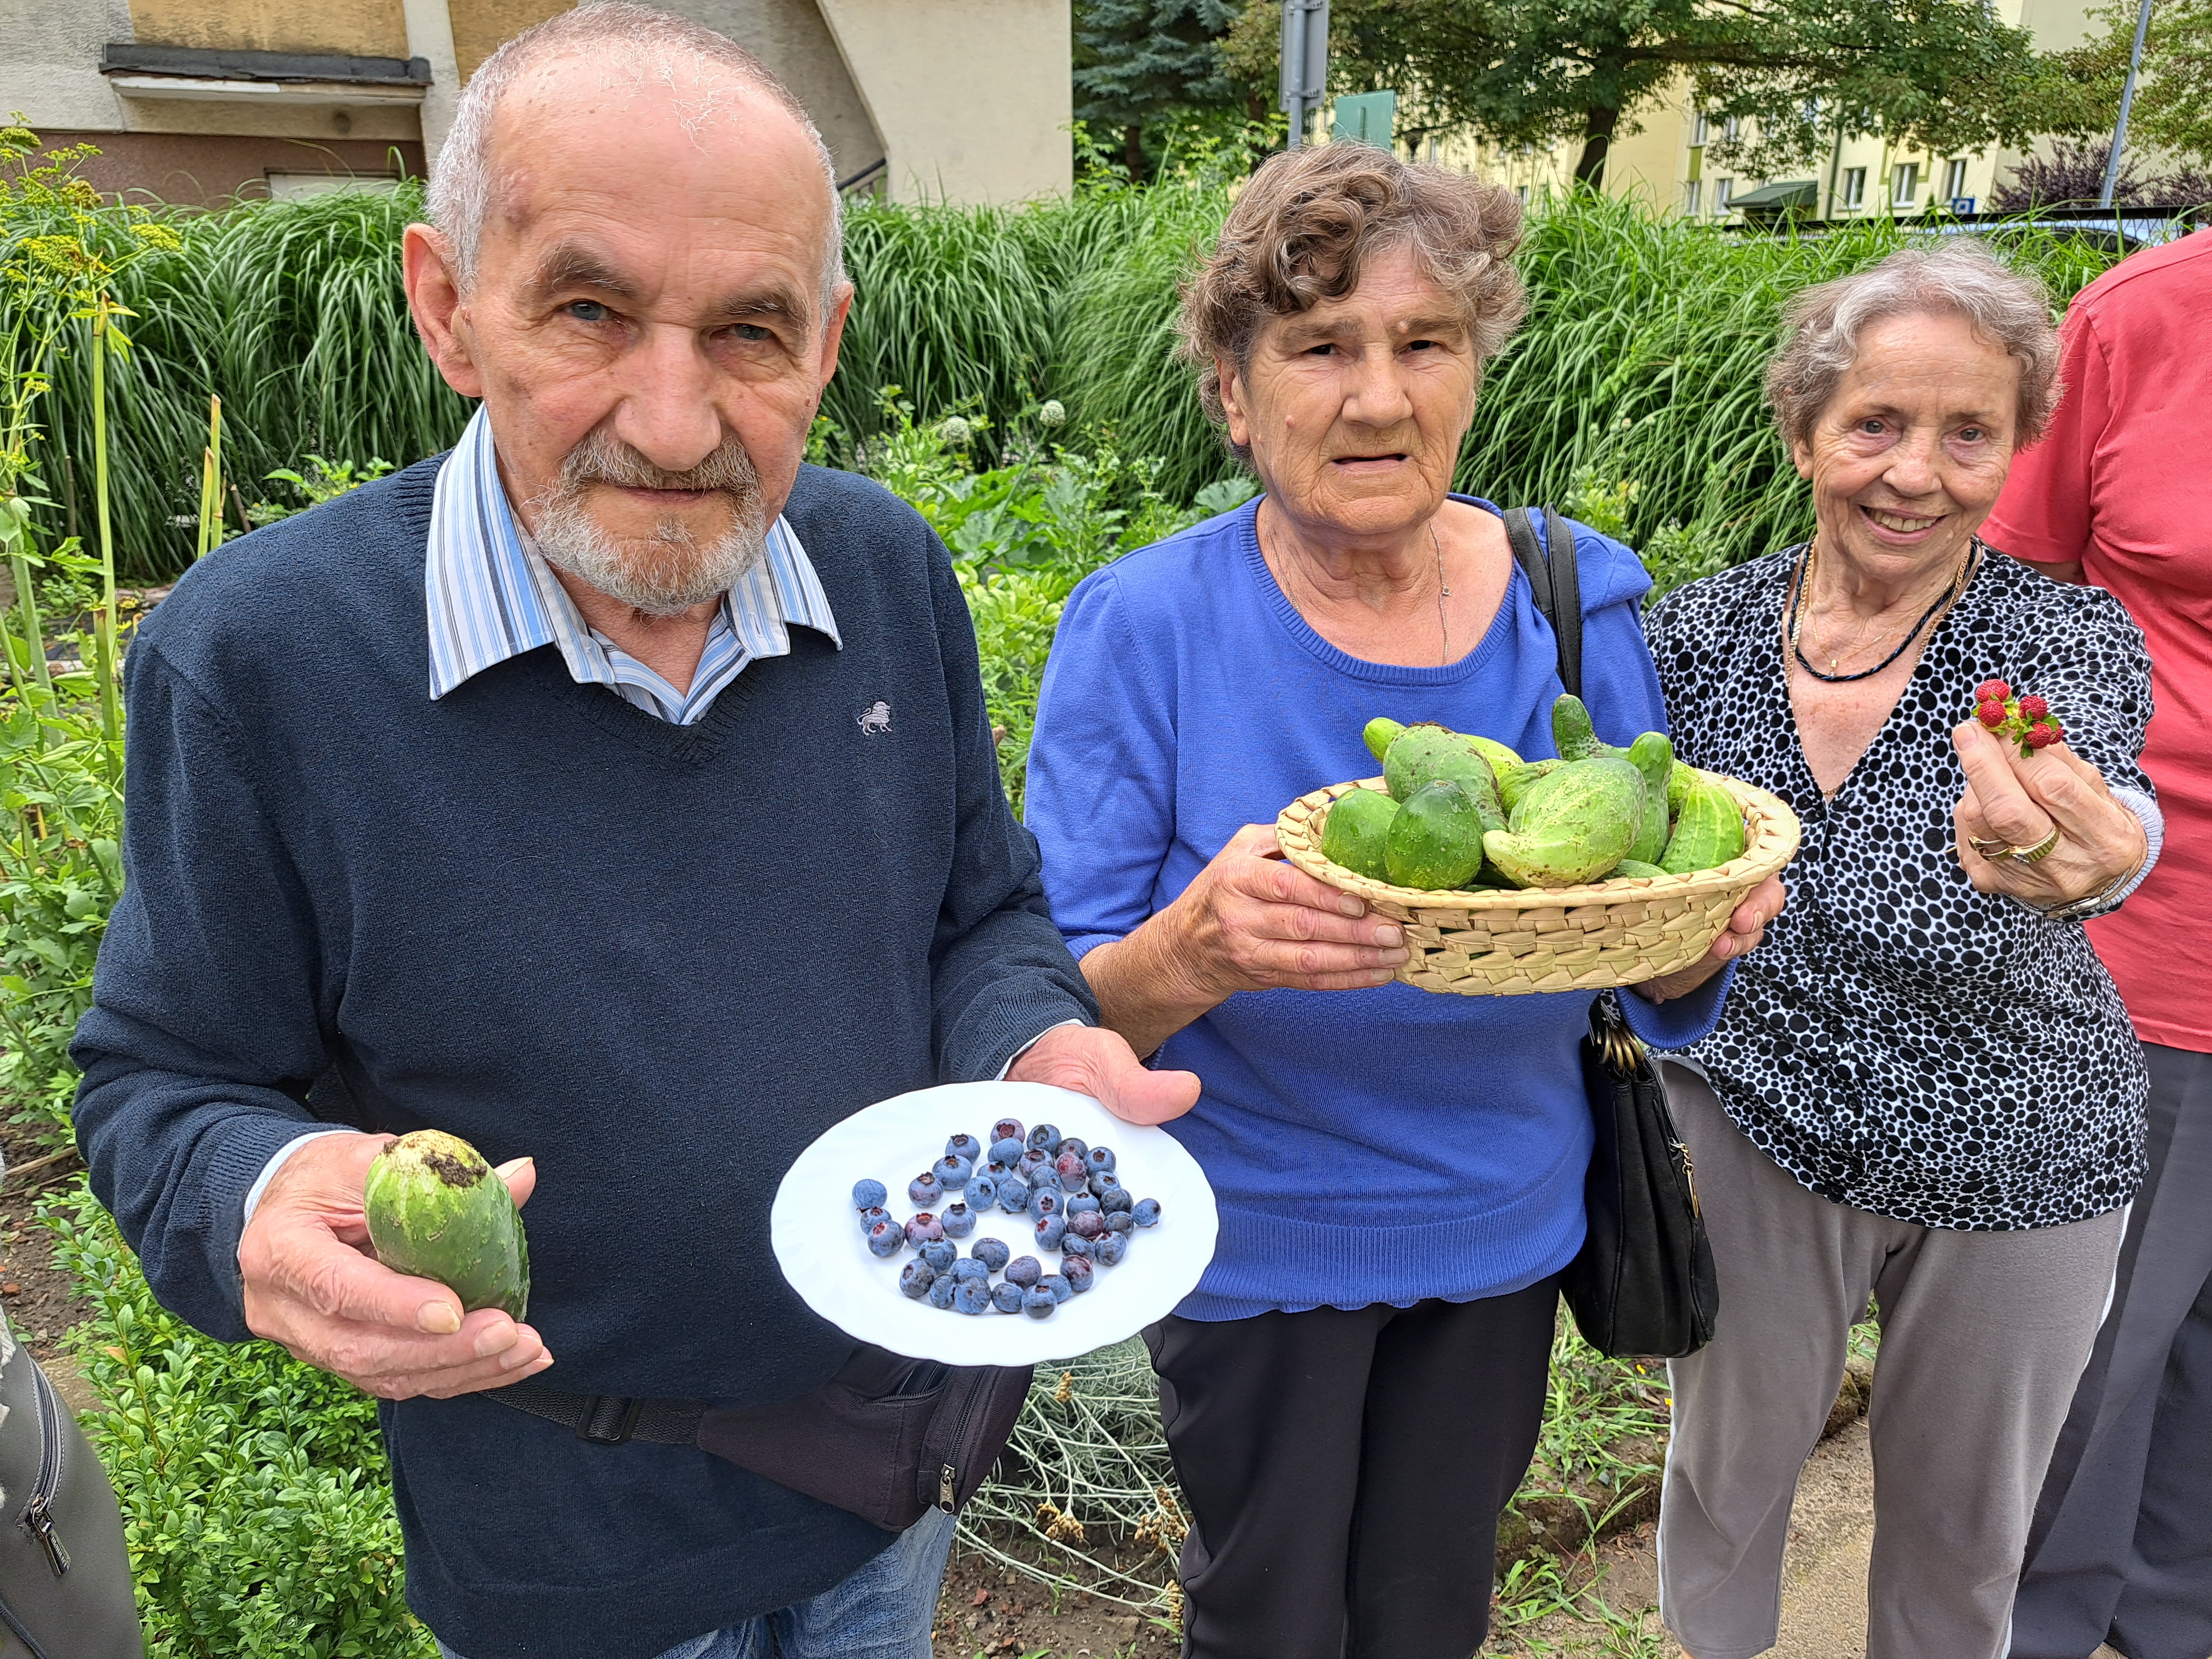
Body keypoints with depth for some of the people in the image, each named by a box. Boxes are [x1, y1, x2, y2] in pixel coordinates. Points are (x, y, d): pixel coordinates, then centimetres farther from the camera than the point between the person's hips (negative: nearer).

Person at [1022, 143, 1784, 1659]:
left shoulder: (1582, 597, -8)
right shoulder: (1141, 628, -19)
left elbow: (1657, 976, -1)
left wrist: (1705, 927, -24)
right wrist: (1197, 952, -39)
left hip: (1507, 1223, 3)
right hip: (1256, 1237, -3)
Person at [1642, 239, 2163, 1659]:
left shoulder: (2071, 638, -15)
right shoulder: (1701, 631, -9)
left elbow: (2112, 811, -38)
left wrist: (2074, 855, -59)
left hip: (2015, 1163, 0)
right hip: (1756, 1125, 1)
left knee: (1963, 1526, 20)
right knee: (1728, 1471, 18)